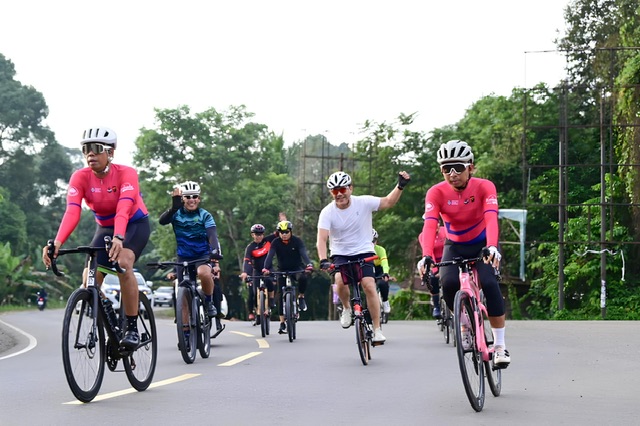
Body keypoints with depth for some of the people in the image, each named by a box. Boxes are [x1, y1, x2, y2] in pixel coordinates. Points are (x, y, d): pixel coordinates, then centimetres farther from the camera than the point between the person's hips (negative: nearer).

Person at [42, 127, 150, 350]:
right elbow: (72, 212, -32)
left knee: (123, 264, -31)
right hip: (104, 227, 4)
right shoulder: (80, 177, -19)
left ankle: (132, 329, -24)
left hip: (135, 225, -4)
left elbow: (123, 209, -42)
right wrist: (57, 242, -49)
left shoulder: (126, 173, -26)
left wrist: (118, 238, -60)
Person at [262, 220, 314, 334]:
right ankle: (282, 324, 0)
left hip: (297, 268, -2)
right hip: (282, 270, 2)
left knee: (302, 278, -36)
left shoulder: (297, 241, -11)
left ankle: (301, 297, -8)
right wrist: (266, 268, -40)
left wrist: (309, 264, -45)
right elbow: (270, 255, -22)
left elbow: (304, 253, -25)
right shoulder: (276, 243, -9)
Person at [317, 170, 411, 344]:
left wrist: (400, 186, -23)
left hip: (363, 252, 0)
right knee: (341, 281, -28)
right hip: (340, 254, 0)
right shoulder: (327, 212, -12)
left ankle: (377, 329, -10)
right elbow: (321, 239, -20)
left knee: (369, 286, -19)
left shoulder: (363, 202, -11)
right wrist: (323, 260, -36)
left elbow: (389, 202, -6)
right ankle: (346, 308, 5)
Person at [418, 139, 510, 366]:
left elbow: (491, 218, -37)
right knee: (448, 283, -27)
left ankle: (500, 345, -16)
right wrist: (427, 256, -50)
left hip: (482, 244, -1)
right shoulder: (436, 192, -20)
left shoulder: (484, 187, -22)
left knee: (489, 283, -27)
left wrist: (492, 247, -56)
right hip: (455, 246, 1)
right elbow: (429, 225, -33)